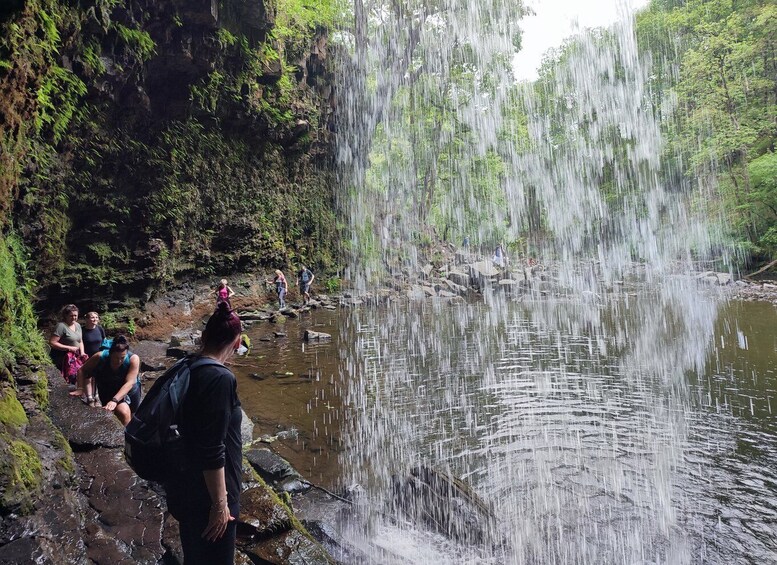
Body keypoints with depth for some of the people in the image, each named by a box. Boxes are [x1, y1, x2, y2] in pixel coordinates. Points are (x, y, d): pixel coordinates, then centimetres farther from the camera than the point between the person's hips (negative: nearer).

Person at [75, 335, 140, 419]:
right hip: (107, 393, 2)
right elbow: (82, 371, -8)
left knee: (124, 413, -20)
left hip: (128, 392, -2)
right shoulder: (100, 357, -22)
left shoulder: (133, 359, -30)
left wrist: (114, 400, -47)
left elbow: (129, 383, -36)